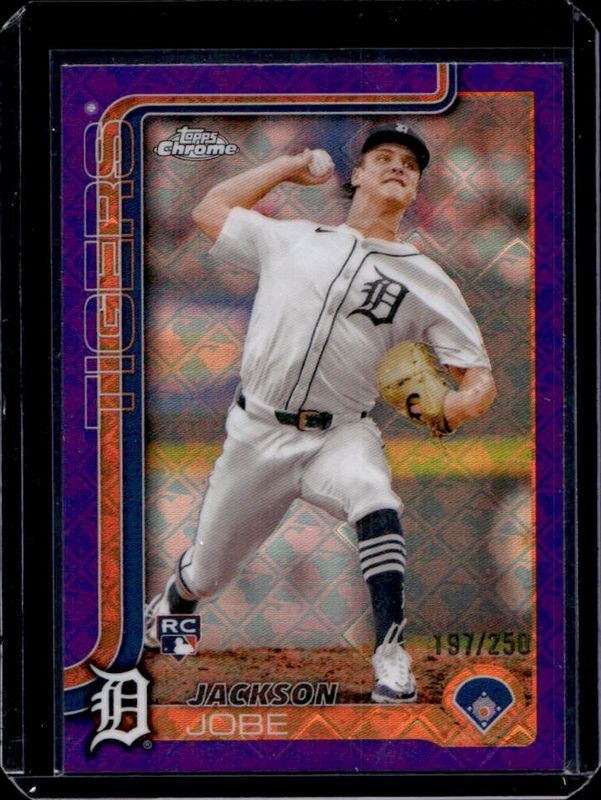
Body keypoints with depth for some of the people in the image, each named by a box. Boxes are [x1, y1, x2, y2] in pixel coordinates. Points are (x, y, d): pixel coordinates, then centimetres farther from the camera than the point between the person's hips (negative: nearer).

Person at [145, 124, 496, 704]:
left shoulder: (427, 282, 5)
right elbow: (209, 210, 24)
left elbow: (480, 377, 1)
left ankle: (391, 659, -31)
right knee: (204, 576, 11)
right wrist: (290, 167, 21)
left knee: (375, 503, -36)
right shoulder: (291, 239, 10)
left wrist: (451, 409, -23)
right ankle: (166, 609, 47)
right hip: (256, 433, 2)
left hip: (340, 436, -1)